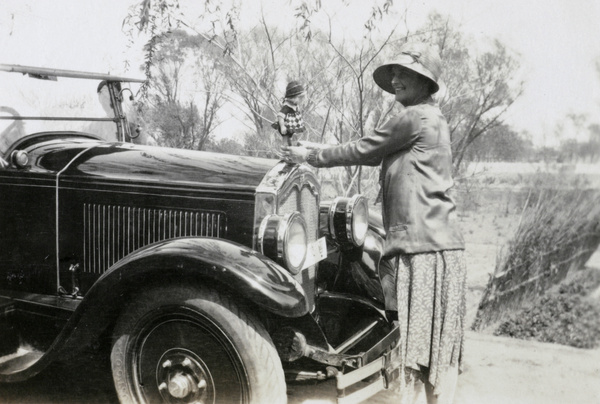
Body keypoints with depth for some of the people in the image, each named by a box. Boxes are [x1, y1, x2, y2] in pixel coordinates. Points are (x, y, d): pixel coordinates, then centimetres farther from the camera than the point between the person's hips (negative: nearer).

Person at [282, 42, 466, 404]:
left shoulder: (414, 118, -8)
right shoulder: (430, 119, 22)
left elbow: (362, 151, -4)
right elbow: (374, 154, 23)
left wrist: (310, 157, 8)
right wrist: (316, 150, 21)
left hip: (426, 245, -10)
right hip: (437, 242, 10)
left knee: (418, 340, -6)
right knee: (438, 345, 12)